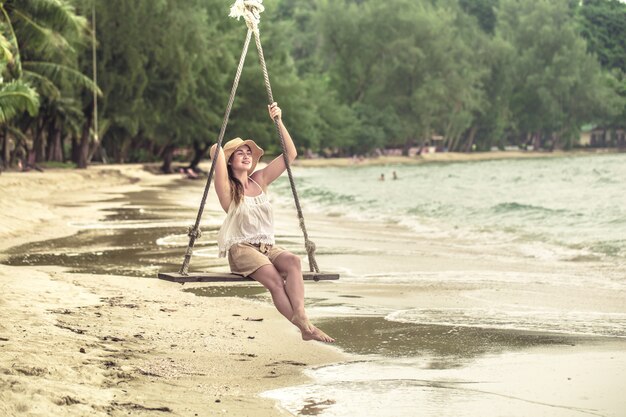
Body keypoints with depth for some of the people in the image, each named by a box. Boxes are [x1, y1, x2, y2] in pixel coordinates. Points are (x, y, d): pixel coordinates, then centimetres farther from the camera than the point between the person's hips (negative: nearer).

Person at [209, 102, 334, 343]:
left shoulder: (260, 181, 15)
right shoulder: (227, 188, 3)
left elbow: (291, 154, 12)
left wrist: (278, 122, 7)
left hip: (267, 247, 5)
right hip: (241, 249, -5)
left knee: (292, 262, -29)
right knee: (273, 278, -32)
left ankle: (301, 317, -46)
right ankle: (304, 327, -37)